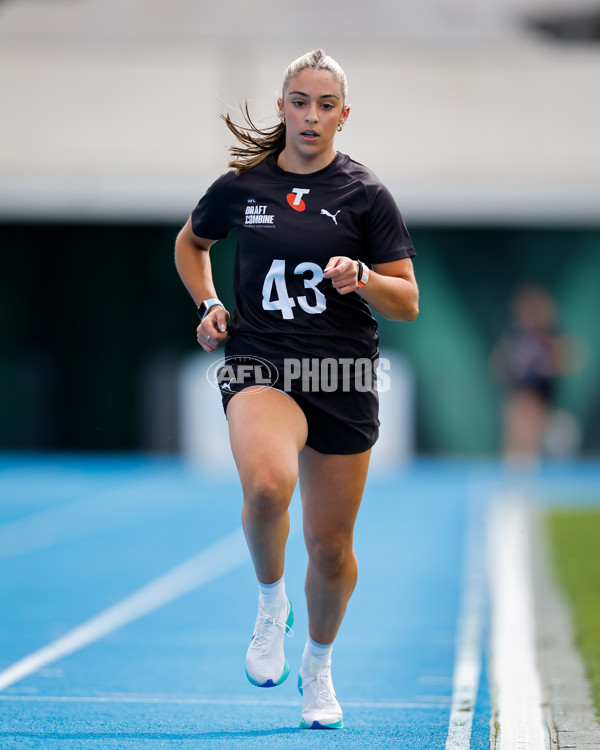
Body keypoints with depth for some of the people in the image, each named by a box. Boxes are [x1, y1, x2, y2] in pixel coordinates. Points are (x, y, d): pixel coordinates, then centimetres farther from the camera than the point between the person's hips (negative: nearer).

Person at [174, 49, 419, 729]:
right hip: (259, 366, -1)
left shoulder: (365, 194, 1)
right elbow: (190, 242, 25)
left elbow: (407, 302, 2)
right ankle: (270, 604, -4)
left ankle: (318, 667, 34)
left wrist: (361, 278, -18)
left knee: (331, 545, 7)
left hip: (343, 378, 1)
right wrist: (208, 305, 9)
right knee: (267, 484, -33)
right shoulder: (239, 187, 4)